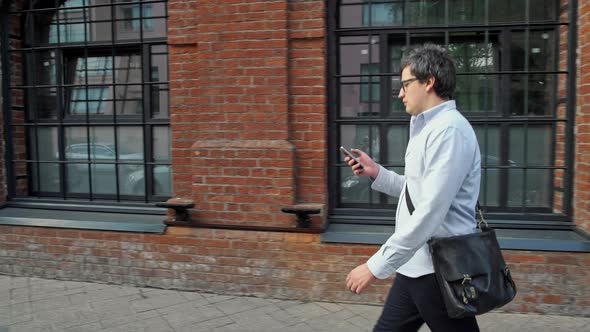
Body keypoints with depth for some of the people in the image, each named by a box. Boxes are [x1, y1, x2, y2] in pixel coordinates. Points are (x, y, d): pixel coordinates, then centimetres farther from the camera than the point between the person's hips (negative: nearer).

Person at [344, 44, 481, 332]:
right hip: (415, 265, 9)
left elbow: (430, 212, -26)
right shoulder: (427, 128, 15)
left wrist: (376, 266, -24)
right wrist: (376, 173, 7)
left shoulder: (449, 129, -19)